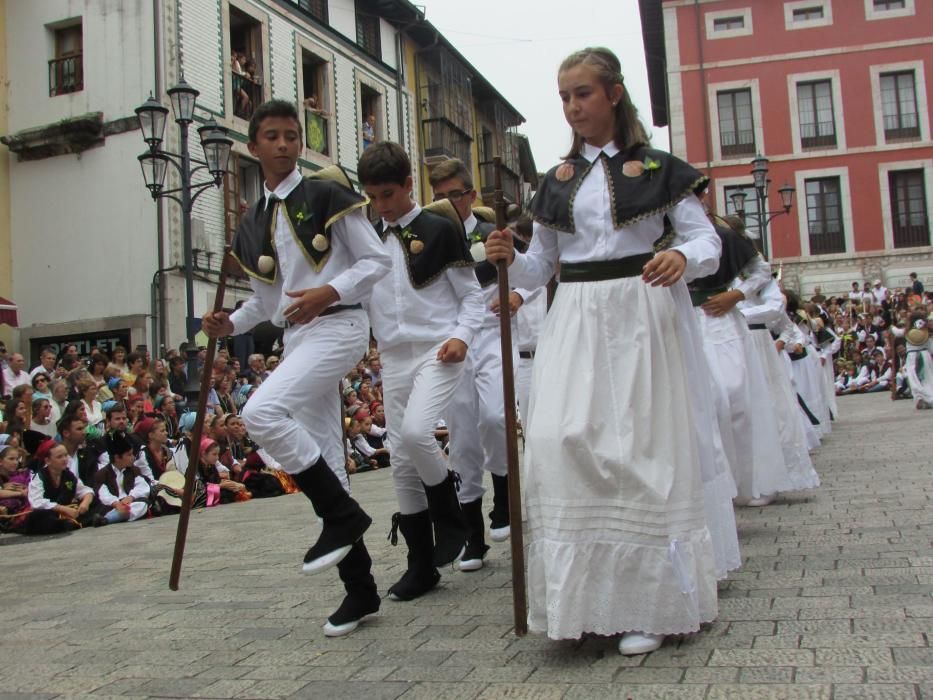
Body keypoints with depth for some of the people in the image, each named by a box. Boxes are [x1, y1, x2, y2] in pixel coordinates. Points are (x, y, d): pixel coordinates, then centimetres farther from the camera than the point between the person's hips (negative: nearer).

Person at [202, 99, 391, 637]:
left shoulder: (327, 196, -2)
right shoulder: (252, 225, 16)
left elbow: (378, 261, -4)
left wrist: (329, 291, -18)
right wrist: (231, 323, 4)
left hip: (338, 325, -7)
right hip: (297, 336, 7)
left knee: (262, 411, -27)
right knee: (323, 459, 5)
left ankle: (343, 514, -11)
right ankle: (360, 588, 14)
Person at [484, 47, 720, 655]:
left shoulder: (656, 167, 4)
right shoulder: (558, 182, 15)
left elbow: (707, 239, 0)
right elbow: (540, 269, 15)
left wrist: (683, 257, -22)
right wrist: (510, 259, -6)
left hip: (639, 316, -3)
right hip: (574, 319, 3)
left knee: (640, 447, -2)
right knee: (560, 439, -12)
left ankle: (646, 602, 10)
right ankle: (583, 594, 1)